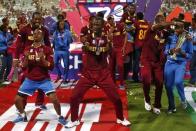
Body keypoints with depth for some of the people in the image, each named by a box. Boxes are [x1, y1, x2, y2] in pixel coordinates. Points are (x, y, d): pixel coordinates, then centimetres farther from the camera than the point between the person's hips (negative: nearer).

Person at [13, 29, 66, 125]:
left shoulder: (47, 49, -7)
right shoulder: (28, 49, 2)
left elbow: (51, 67, -12)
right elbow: (24, 66, -1)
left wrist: (42, 59, -27)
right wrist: (26, 58, -20)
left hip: (44, 80, -3)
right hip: (30, 80, 3)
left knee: (54, 98, -19)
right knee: (17, 99, 0)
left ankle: (60, 117, 5)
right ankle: (22, 116, 27)